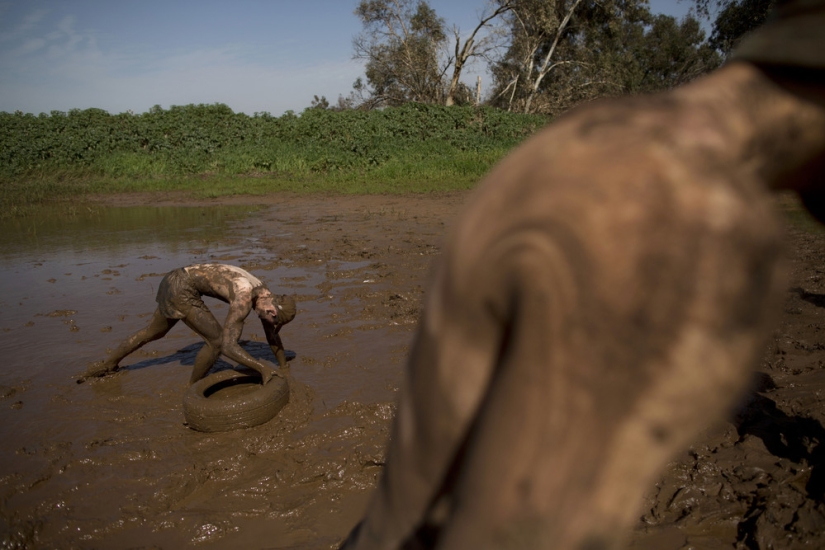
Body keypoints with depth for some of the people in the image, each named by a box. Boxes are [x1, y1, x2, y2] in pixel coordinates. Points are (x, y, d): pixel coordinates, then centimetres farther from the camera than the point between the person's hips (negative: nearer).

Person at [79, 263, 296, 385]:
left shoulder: (263, 293, 0)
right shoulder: (244, 300, -26)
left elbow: (273, 336, 12)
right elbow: (228, 346, -33)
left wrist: (284, 368, 19)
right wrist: (262, 367, -30)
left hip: (175, 279, 9)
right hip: (181, 290, -9)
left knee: (153, 331, 28)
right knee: (217, 340, -11)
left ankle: (106, 365, 47)